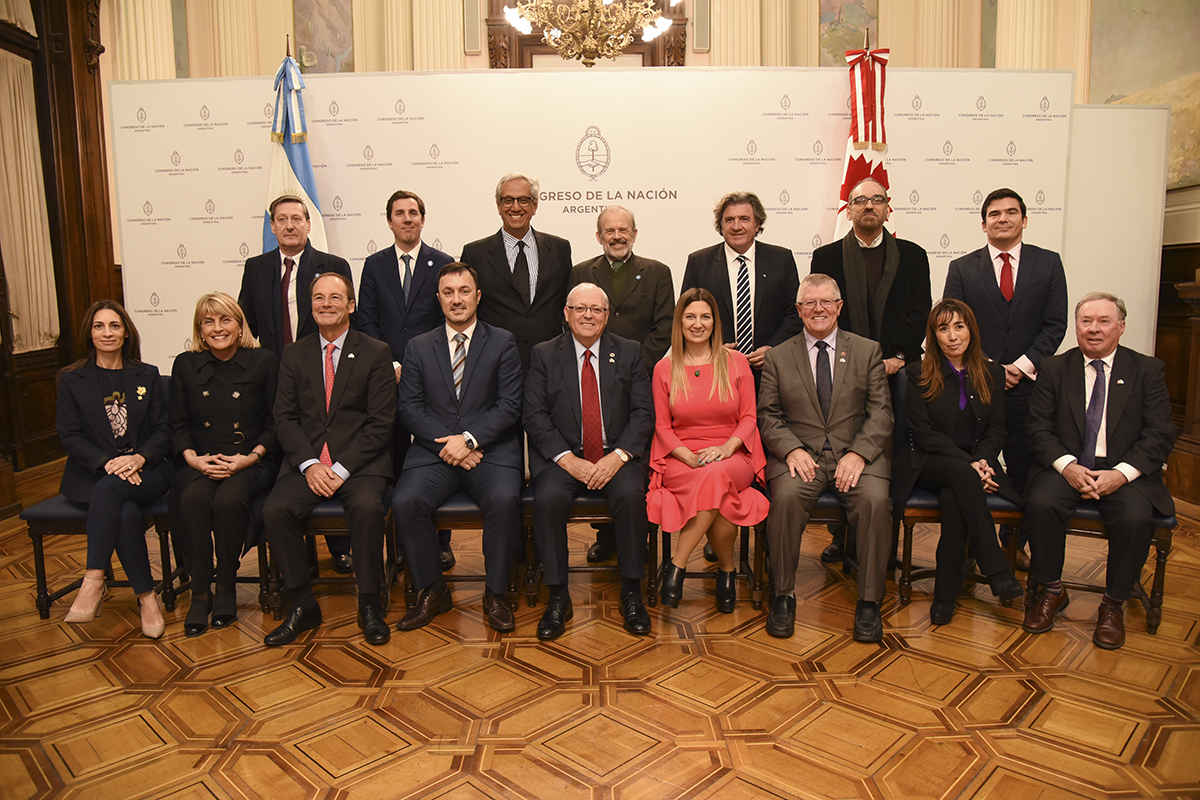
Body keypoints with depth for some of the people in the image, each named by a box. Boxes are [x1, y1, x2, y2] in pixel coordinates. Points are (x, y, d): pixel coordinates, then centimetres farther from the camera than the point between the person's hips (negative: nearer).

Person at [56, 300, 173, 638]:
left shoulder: (148, 376, 13)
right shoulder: (71, 379, 11)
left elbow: (163, 431, 6)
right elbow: (69, 436, 2)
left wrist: (139, 458, -15)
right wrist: (107, 462, -16)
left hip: (144, 470, 0)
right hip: (91, 473, 0)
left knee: (110, 490, -36)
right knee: (127, 512, -33)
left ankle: (94, 581, -32)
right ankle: (146, 596, -26)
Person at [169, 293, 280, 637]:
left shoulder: (264, 361, 1)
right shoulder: (185, 365, 9)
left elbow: (276, 423, 0)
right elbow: (178, 425, 11)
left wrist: (250, 457, -13)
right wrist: (193, 457, -9)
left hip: (251, 463, -2)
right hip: (201, 463, 2)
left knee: (229, 500, -32)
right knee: (193, 498, -30)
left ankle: (227, 589, -10)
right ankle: (200, 593, -16)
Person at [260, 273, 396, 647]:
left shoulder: (376, 353, 3)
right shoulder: (294, 354, 13)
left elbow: (380, 423, -3)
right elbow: (284, 418, 7)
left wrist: (341, 468, -14)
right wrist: (310, 464, -10)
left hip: (359, 461, -3)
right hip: (307, 461, 3)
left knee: (367, 507, -32)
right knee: (275, 511, -24)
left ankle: (369, 604, -13)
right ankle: (302, 605, -6)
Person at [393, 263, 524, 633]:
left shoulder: (503, 343, 8)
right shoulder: (418, 347, 14)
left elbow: (509, 405, 0)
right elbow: (409, 407, 5)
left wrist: (469, 439, -13)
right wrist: (448, 444, -10)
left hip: (491, 450, -2)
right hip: (434, 450, 2)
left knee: (505, 500, -31)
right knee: (405, 502, -24)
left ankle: (496, 594, -10)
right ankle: (431, 591, -3)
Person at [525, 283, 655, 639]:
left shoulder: (630, 352, 8)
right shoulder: (544, 355, 6)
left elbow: (644, 413, 2)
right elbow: (535, 416, -1)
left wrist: (617, 456, -14)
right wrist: (568, 459, -14)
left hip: (616, 456, 0)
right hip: (563, 456, 0)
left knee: (631, 495, -30)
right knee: (548, 498, -29)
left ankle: (631, 593, -12)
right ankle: (557, 596, -13)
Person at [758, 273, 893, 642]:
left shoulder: (868, 351, 11)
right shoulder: (778, 357, 12)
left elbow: (881, 412, 3)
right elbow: (768, 415, 5)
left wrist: (858, 453, -14)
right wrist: (792, 449, -14)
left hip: (856, 454, 1)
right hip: (800, 454, 0)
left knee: (875, 501, -29)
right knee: (786, 497, -31)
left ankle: (869, 601, -13)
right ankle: (784, 595, -13)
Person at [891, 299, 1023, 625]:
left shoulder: (992, 373, 12)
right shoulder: (919, 374, 3)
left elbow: (996, 429, 7)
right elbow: (922, 432, -6)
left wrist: (982, 461, -14)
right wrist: (968, 464, -17)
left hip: (977, 463, 2)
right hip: (928, 464, -1)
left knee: (952, 498, -33)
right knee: (962, 475, -36)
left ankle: (946, 592, -24)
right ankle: (998, 572, -32)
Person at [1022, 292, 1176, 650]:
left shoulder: (1148, 370, 7)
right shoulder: (1054, 368, 9)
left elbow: (1160, 434, -1)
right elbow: (1039, 428, 1)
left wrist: (1121, 473, -16)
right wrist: (1067, 466, -16)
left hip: (1125, 472, 0)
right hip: (1066, 467, 1)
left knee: (1135, 518, -30)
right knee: (1040, 504, -29)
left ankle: (1114, 605, -6)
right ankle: (1050, 591, -6)